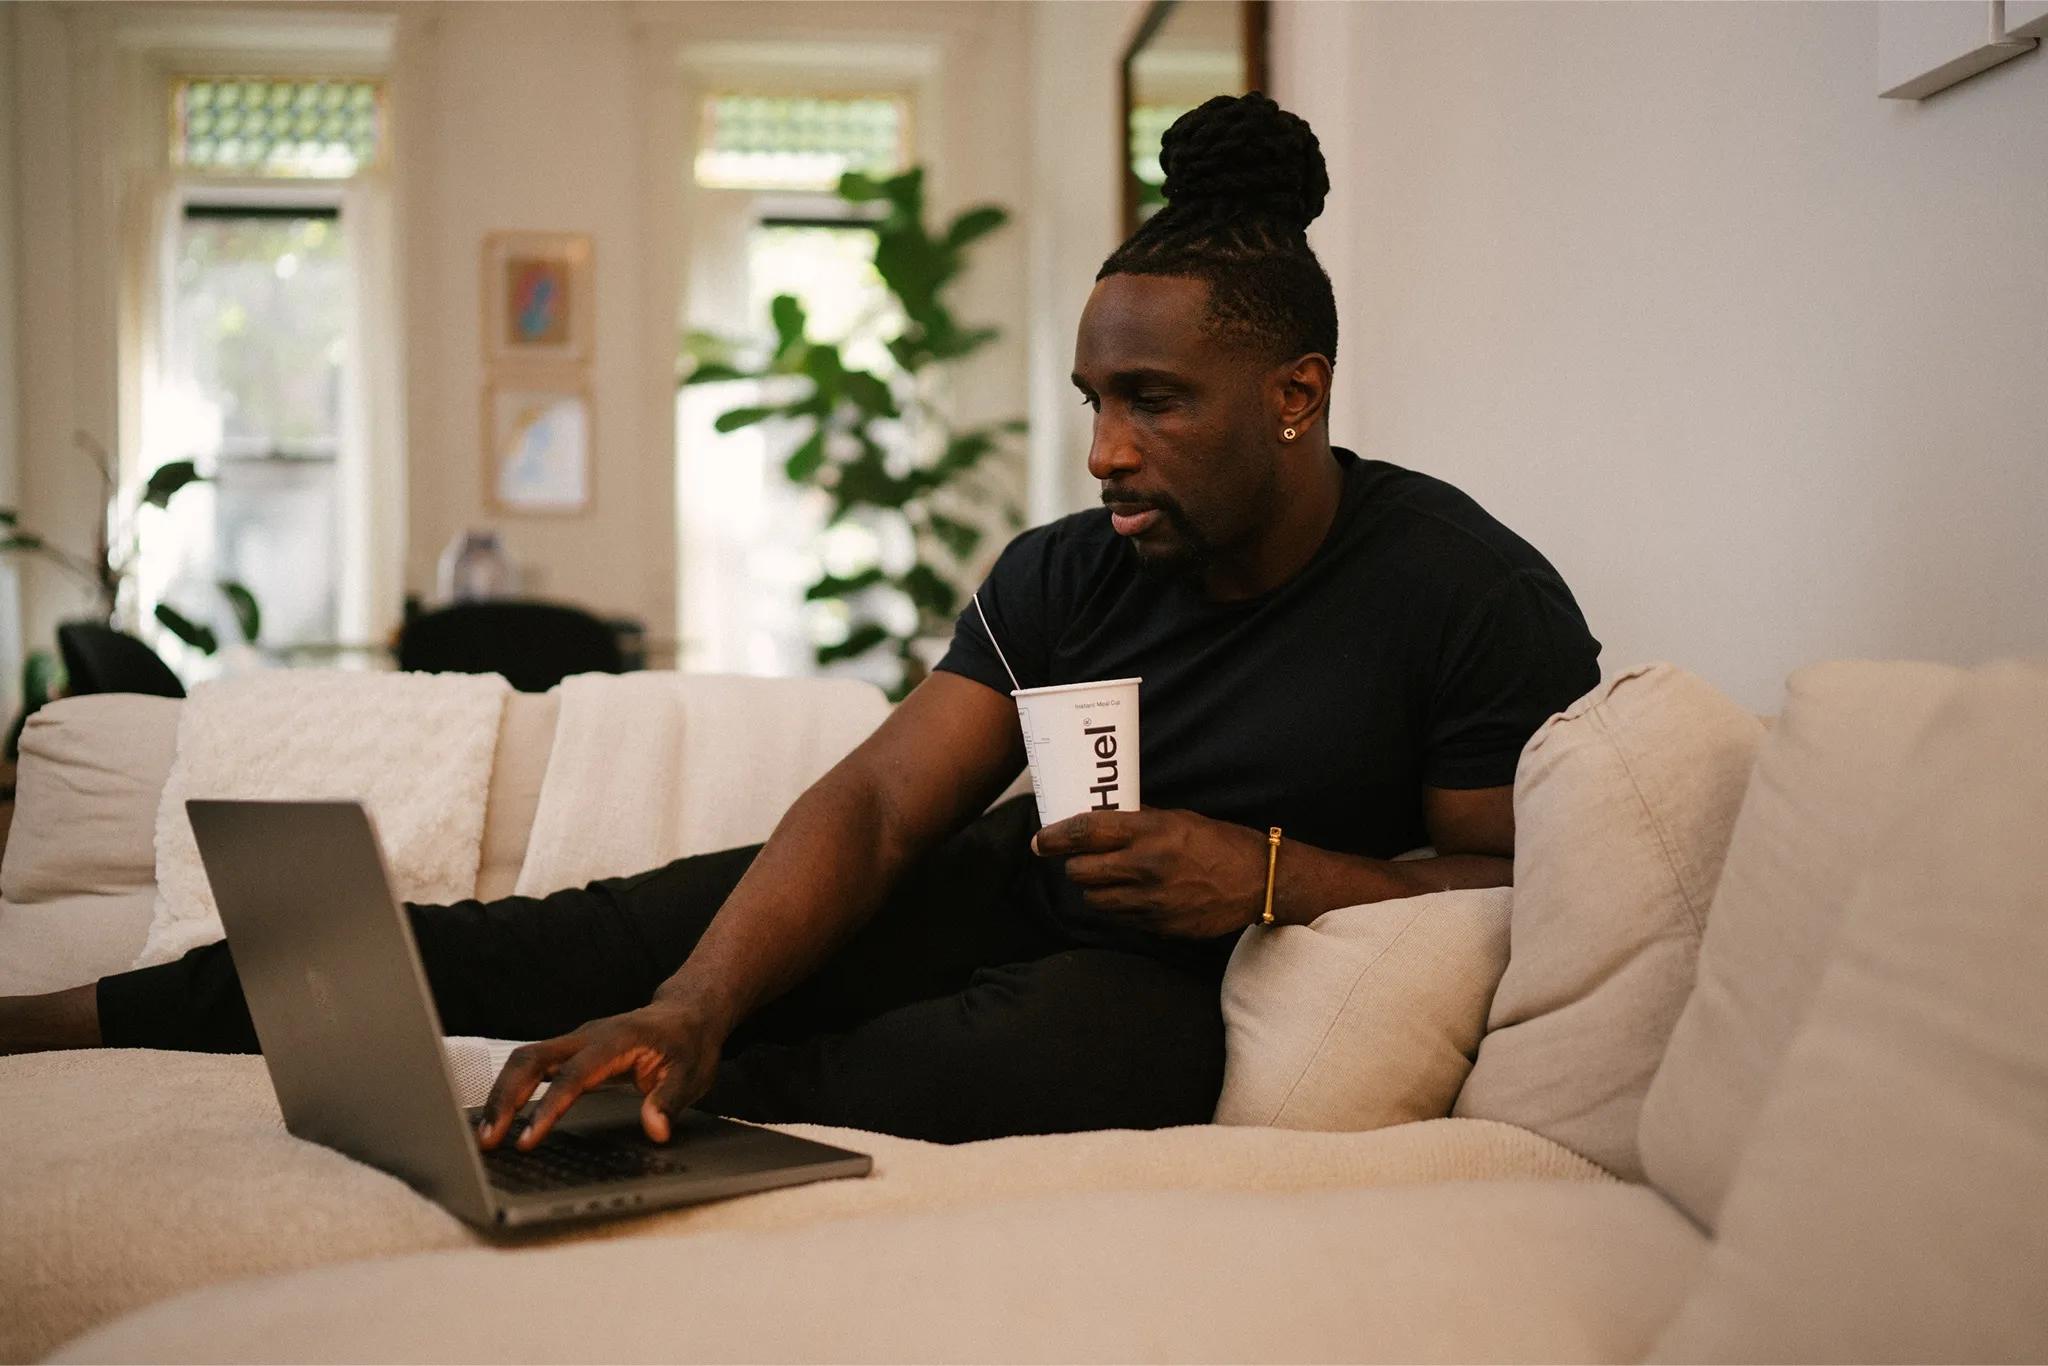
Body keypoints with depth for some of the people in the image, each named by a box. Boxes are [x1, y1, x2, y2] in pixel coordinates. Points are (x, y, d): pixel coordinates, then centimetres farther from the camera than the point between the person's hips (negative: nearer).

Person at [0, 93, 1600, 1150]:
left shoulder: (1474, 596, -15)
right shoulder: (1067, 571, -3)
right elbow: (875, 801, -11)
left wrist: (1273, 875, -24)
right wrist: (693, 1005, -28)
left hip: (1182, 986, -3)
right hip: (1007, 894, 4)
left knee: (1072, 1038, -40)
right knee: (618, 933, -10)